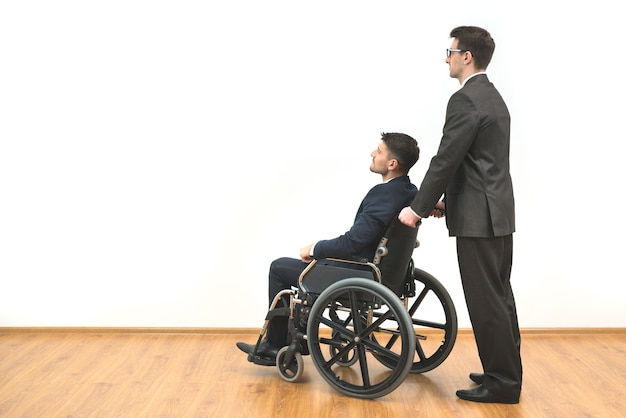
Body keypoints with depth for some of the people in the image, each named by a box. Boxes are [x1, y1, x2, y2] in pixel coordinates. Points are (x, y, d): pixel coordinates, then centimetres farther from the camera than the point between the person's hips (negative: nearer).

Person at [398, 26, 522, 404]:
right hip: (498, 212, 10)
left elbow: (446, 160, -17)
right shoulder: (493, 97, 16)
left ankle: (502, 383, 5)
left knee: (486, 300, -3)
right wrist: (445, 200, 18)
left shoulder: (465, 100, -15)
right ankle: (506, 373, 25)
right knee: (499, 296, 15)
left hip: (479, 217, -10)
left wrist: (419, 208, -8)